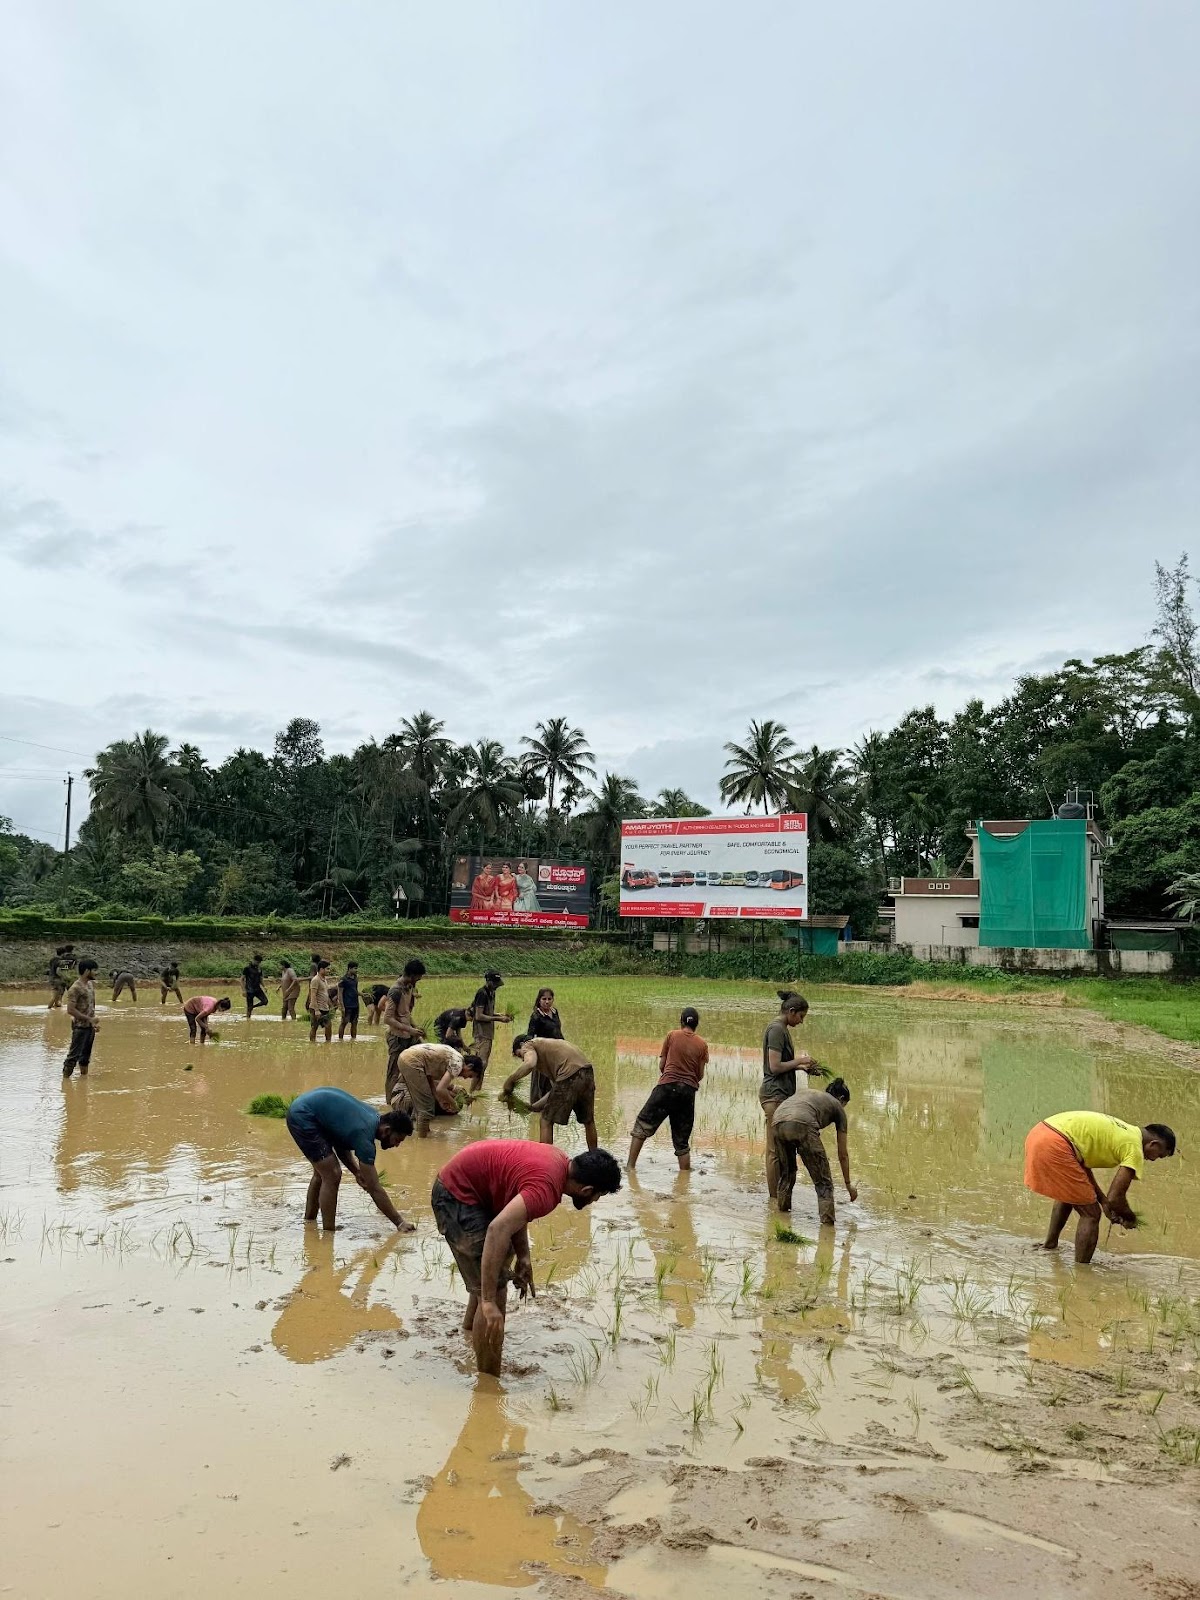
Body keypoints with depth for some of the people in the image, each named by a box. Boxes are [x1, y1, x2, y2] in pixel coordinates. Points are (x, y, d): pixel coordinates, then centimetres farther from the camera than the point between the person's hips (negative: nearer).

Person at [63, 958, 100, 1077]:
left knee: (86, 1054, 16)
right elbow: (70, 1010, -21)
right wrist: (89, 1019, -19)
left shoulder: (91, 984, 9)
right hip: (80, 1026, -8)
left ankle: (84, 1076, 25)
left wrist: (95, 1023, 14)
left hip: (90, 1026, 8)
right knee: (74, 1055, -4)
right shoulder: (75, 988, -17)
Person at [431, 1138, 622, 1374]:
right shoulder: (547, 1188, -28)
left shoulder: (559, 1162, -1)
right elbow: (498, 1230, -39)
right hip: (457, 1194, -10)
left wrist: (524, 1256, 5)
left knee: (503, 1256, 30)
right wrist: (489, 1302, -38)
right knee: (495, 1287, -10)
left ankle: (471, 1325, 46)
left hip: (460, 1182, 10)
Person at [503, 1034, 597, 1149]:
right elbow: (556, 1088, 27)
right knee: (588, 1120, 25)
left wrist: (508, 1083, -5)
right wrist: (533, 1106, 29)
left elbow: (530, 1064, -15)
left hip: (570, 1075, -8)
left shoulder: (529, 1045, 12)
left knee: (546, 1121, 6)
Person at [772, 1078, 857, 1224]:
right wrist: (848, 1184, 42)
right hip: (801, 1124, -5)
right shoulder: (838, 1107, 27)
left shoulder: (807, 1092, 39)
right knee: (823, 1180, 8)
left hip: (778, 1123, 5)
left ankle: (782, 1207, 40)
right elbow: (843, 1154, 31)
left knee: (786, 1171, 30)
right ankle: (827, 1223, 1)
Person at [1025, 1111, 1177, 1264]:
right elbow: (1115, 1198, -3)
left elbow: (1082, 1161, 29)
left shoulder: (1122, 1130, 25)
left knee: (1066, 1194, 35)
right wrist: (1131, 1219, 18)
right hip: (1055, 1145, -10)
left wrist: (1103, 1200, 27)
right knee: (1091, 1214, 5)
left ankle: (1049, 1244, 50)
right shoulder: (1135, 1148, -1)